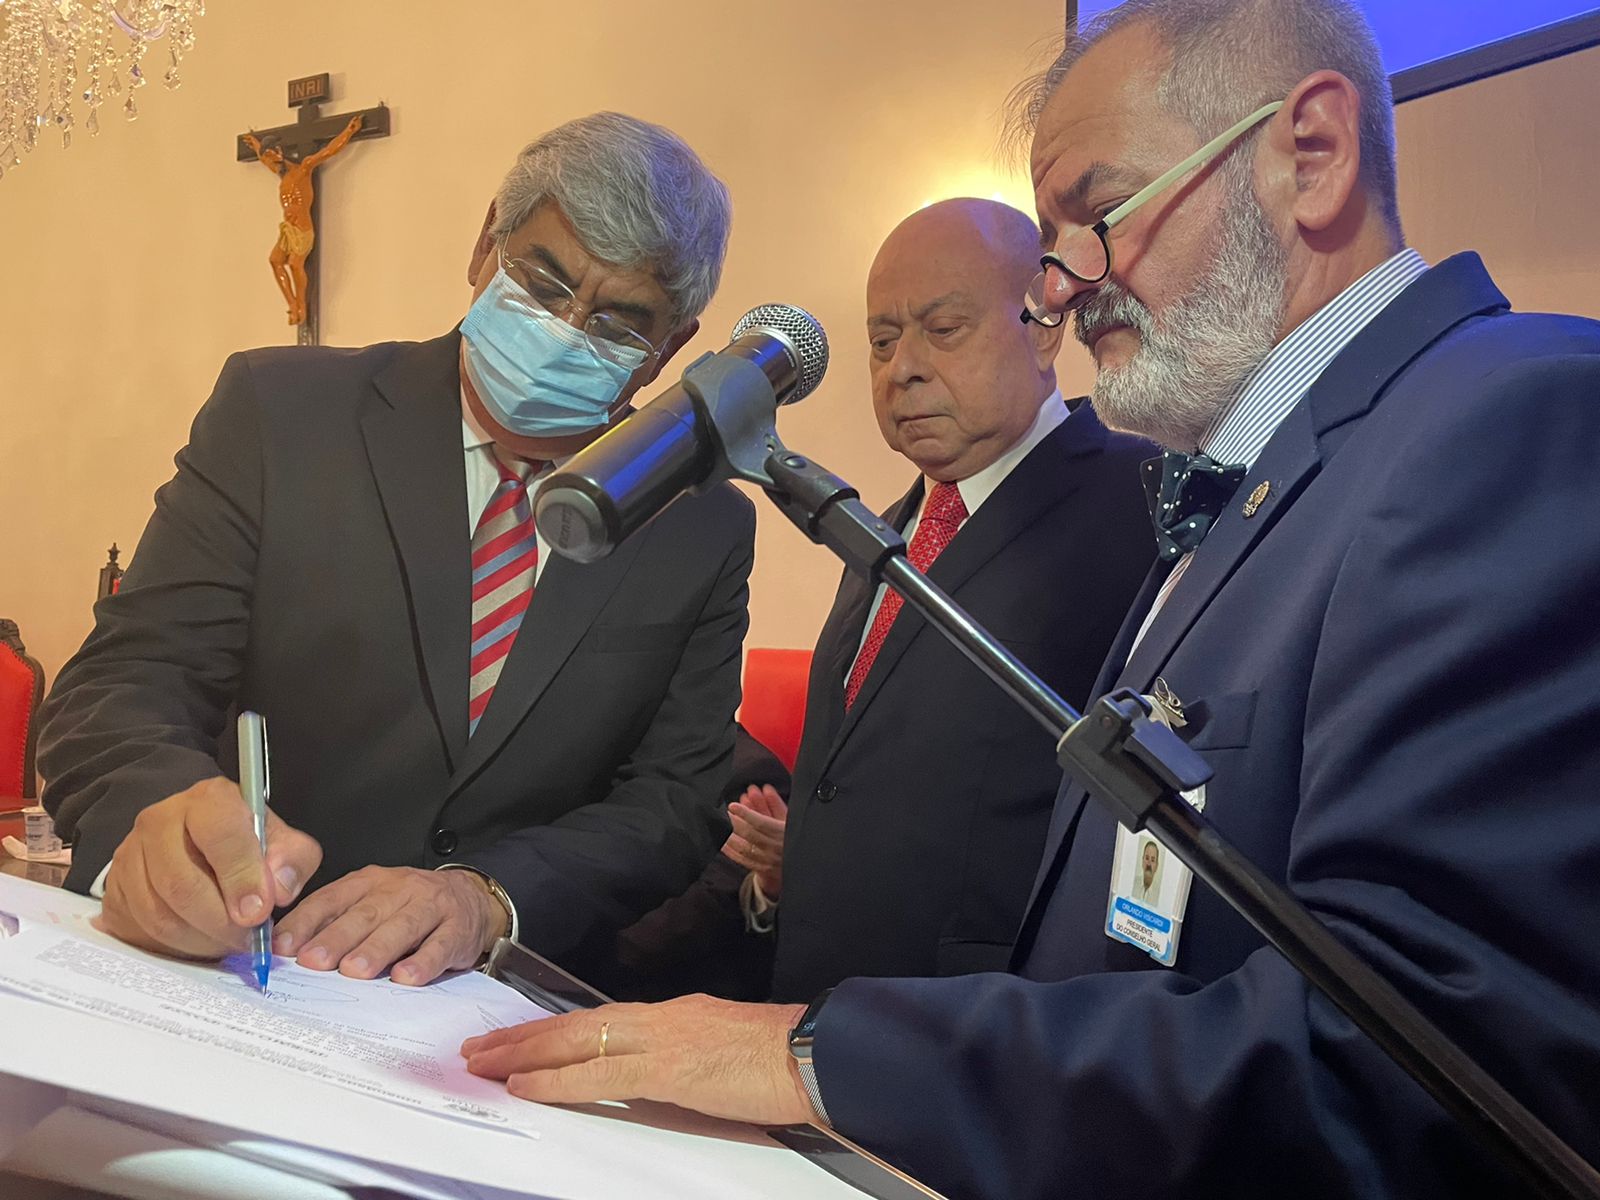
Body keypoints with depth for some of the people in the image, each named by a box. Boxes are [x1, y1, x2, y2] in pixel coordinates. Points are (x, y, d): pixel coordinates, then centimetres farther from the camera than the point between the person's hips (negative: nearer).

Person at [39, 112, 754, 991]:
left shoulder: (706, 531, 3)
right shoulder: (278, 411, -1)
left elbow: (674, 798, -1)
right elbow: (127, 678, -6)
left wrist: (489, 897, -21)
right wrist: (161, 812, -29)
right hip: (219, 977, 0)